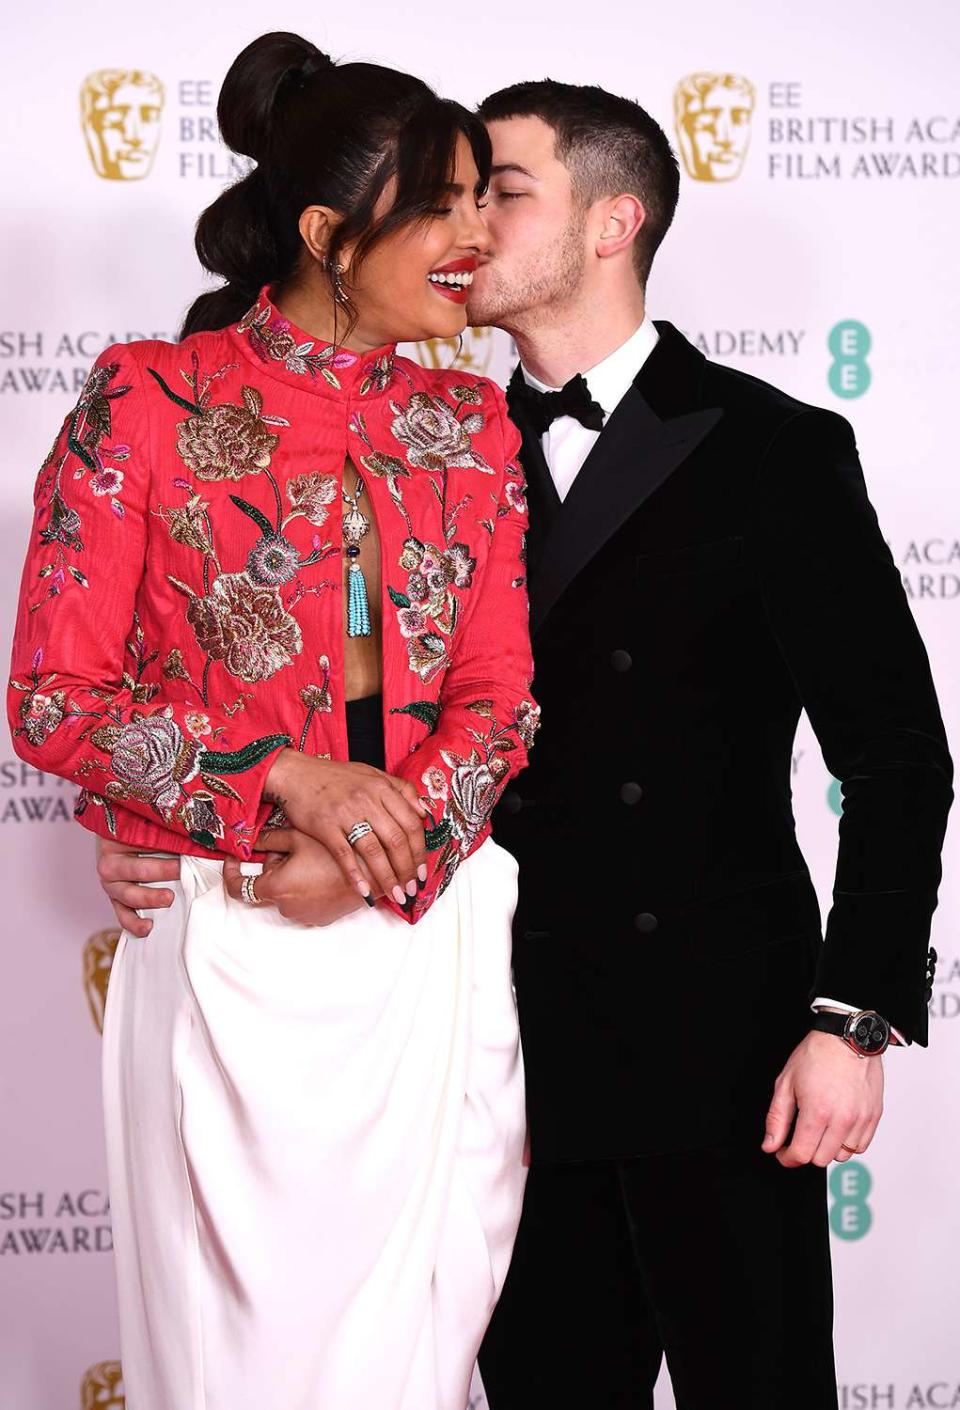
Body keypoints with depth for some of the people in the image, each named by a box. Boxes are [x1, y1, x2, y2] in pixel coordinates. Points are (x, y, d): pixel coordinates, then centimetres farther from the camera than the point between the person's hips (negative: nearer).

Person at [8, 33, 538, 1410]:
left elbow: (501, 695, 5)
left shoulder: (470, 426, 7)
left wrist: (375, 855, -13)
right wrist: (283, 774, -17)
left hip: (431, 938, 3)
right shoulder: (149, 402, -5)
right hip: (222, 943, -3)